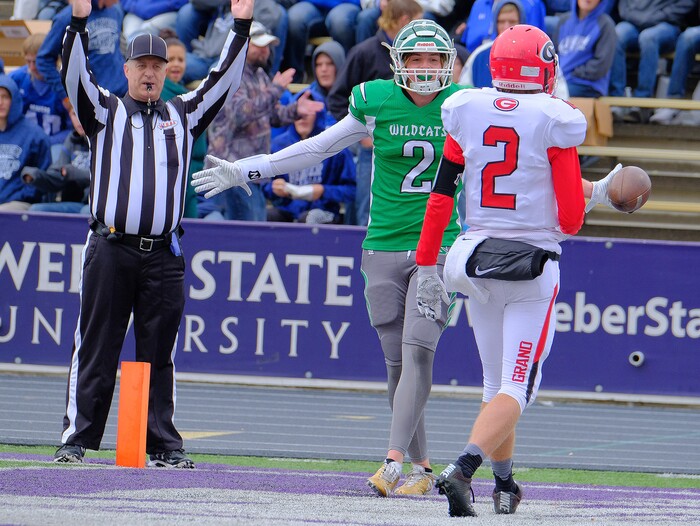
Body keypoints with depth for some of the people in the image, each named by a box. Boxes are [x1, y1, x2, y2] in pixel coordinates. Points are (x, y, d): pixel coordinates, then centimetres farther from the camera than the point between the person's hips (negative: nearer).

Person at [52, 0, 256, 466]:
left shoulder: (182, 116, 18)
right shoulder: (105, 111, 10)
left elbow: (224, 82, 13)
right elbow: (76, 75, -5)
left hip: (163, 256, 2)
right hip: (110, 249, -2)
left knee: (159, 354, 5)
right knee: (96, 349, -1)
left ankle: (165, 444, 6)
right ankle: (77, 438, 1)